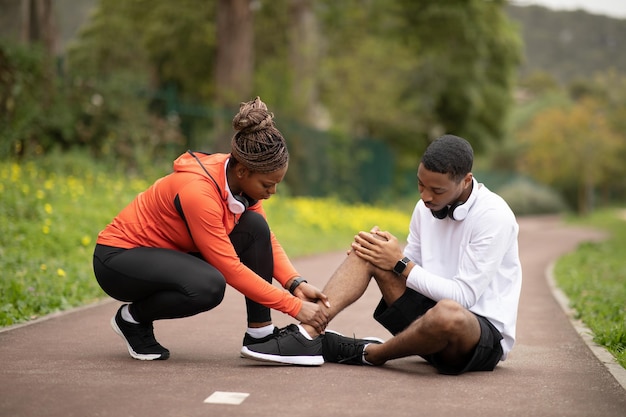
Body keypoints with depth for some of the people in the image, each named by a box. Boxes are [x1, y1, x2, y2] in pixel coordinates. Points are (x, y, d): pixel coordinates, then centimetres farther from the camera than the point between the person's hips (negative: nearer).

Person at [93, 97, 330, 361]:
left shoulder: (242, 179, -10)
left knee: (255, 227, -14)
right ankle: (132, 317, -6)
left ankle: (259, 332, -5)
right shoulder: (197, 191, -32)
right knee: (209, 286, -36)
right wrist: (294, 307, -28)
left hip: (169, 253, 8)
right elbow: (230, 267, -30)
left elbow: (266, 240, 0)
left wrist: (296, 283, -17)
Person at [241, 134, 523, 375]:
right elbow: (412, 269, 11)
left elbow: (464, 296, -20)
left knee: (447, 313, -43)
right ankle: (307, 335, -21)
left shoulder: (494, 217, -18)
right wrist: (389, 250, -11)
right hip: (431, 310, 7)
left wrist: (401, 264, -17)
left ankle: (368, 353, -14)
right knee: (370, 251, -6)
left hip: (486, 337, -6)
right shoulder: (426, 206, 4)